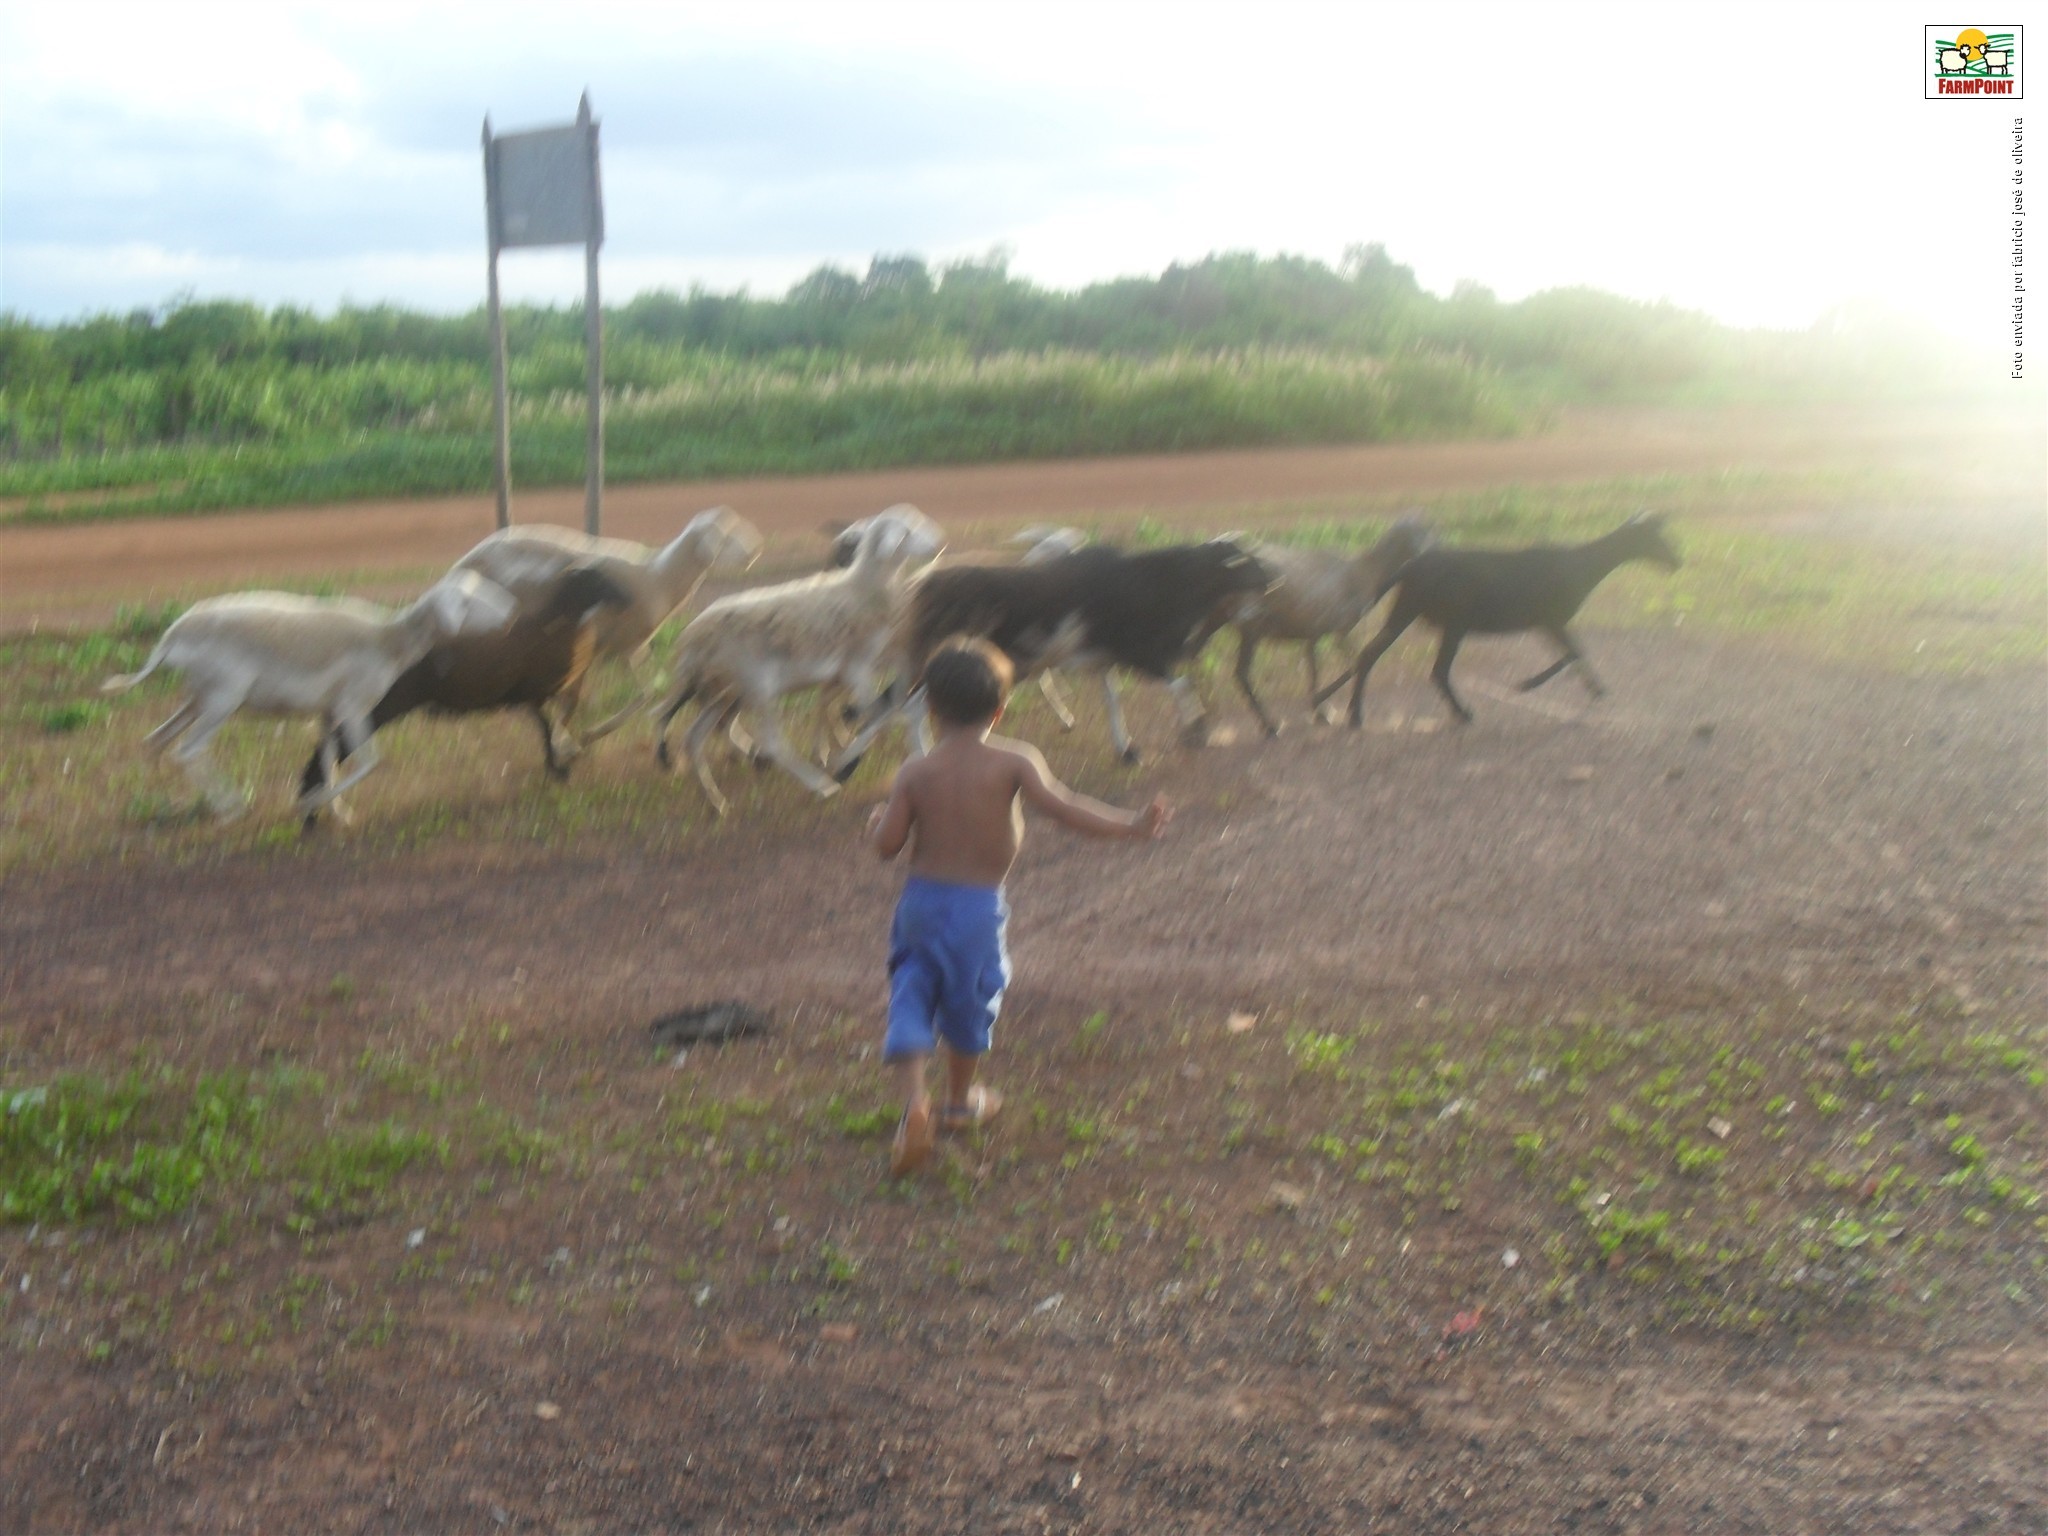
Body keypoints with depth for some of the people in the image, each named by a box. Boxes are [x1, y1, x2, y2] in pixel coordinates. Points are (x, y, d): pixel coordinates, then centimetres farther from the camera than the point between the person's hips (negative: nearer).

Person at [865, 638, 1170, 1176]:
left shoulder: (915, 772, -4)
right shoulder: (1014, 762, -10)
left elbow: (887, 845, -5)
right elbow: (1064, 808, -18)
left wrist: (877, 822, 18)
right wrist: (1132, 825, -13)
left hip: (921, 898, 1)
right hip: (978, 906, -1)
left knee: (911, 996, 6)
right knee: (971, 1002, 19)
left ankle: (914, 1102, -17)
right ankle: (960, 1101, 38)